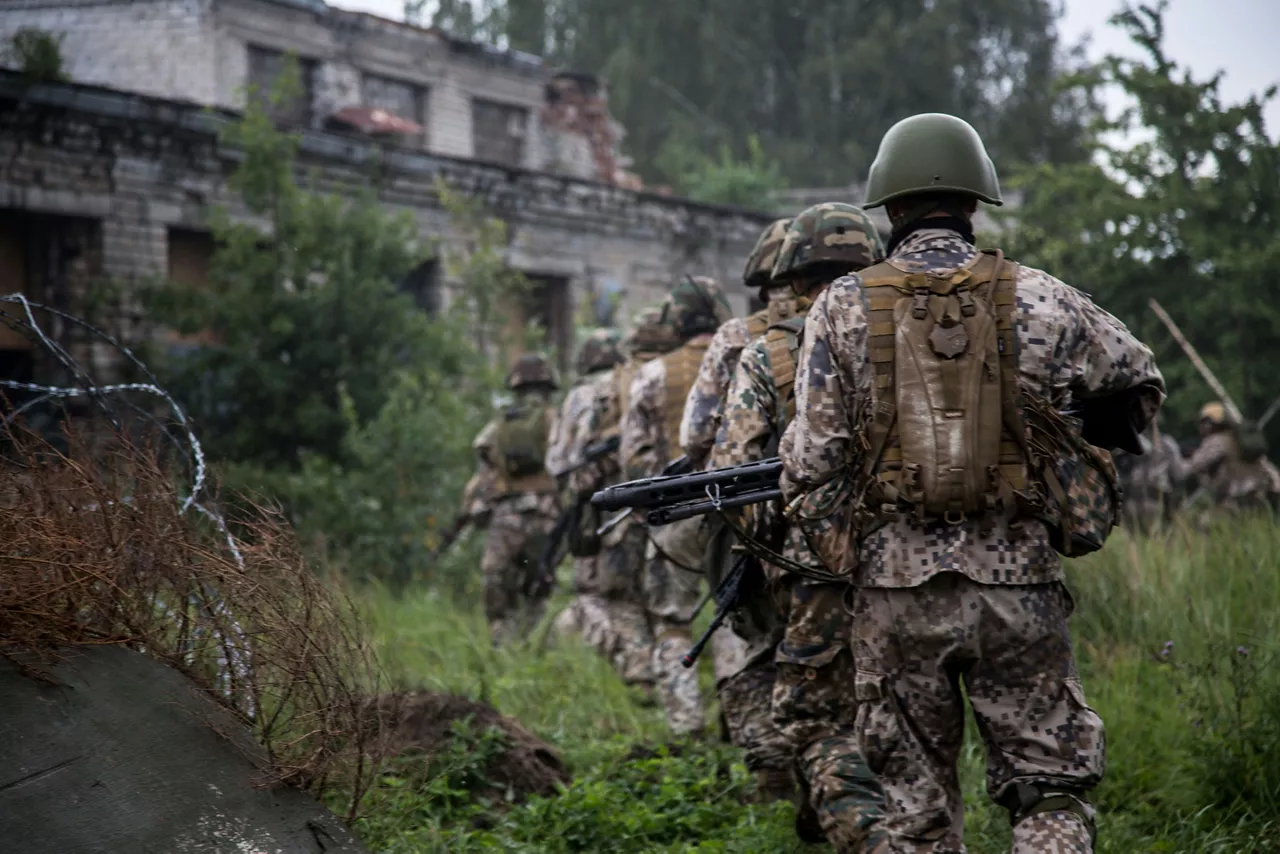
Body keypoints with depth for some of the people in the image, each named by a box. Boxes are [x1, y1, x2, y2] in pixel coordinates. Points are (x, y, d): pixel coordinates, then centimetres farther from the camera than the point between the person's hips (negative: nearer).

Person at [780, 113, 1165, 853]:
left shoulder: (843, 308, 1)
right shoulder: (1037, 299, 2)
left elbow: (813, 461, -2)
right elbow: (1141, 383, 17)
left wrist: (839, 553, 13)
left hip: (897, 583, 1)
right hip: (1018, 579, 0)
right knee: (1052, 790, 8)